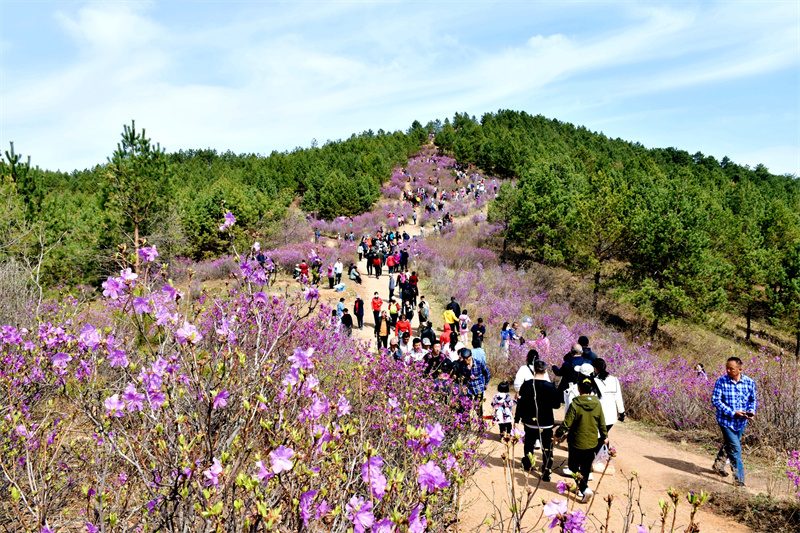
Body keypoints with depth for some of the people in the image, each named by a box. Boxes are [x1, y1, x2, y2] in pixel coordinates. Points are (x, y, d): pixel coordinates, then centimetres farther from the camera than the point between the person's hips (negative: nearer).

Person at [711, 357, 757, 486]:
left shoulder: (749, 382, -4)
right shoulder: (721, 382, -13)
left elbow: (753, 400, 8)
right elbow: (715, 400, -12)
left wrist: (751, 411, -13)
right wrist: (732, 412, -20)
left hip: (741, 421, 4)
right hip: (726, 420, -4)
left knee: (729, 445, 21)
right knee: (735, 448, -9)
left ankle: (718, 464, 45)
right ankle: (739, 479, 1)